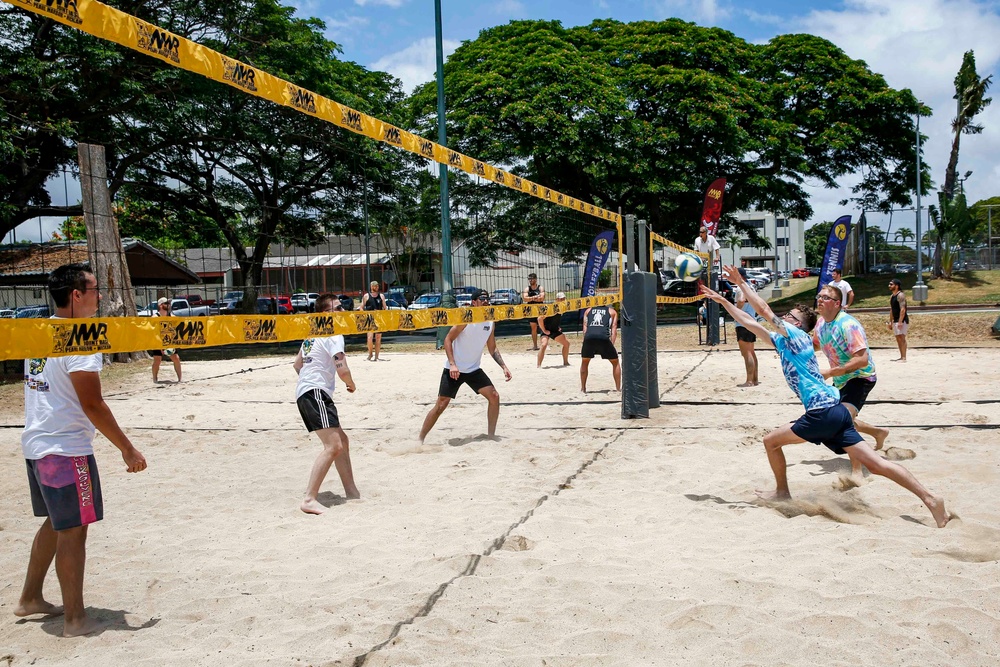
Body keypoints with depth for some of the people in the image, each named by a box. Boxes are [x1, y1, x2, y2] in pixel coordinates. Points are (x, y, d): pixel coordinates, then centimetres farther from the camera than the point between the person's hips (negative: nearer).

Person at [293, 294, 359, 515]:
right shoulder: (333, 333, -9)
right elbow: (342, 370, -17)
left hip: (305, 392, 10)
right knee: (333, 446, -18)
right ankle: (309, 499, -24)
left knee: (342, 441, 16)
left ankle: (352, 493, 21)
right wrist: (351, 384, 2)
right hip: (316, 393, -10)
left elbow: (297, 364, 29)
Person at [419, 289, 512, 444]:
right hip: (454, 369, -6)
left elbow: (492, 349, 16)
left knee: (494, 396, -3)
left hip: (474, 370, 6)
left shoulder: (490, 323, 5)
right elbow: (448, 340, -15)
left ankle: (491, 435, 9)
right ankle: (420, 440, 2)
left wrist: (504, 366, 6)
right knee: (441, 405, -7)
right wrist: (452, 364, -24)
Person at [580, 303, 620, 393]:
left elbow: (585, 328, 20)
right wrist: (612, 344, 12)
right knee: (615, 363, 18)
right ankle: (618, 389, 16)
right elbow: (614, 329, 16)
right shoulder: (612, 311, 27)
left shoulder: (588, 311, 31)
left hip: (589, 337, 1)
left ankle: (583, 388, 25)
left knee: (584, 362, 25)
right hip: (604, 338, -1)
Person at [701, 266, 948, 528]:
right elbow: (750, 323, 25)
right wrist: (723, 301, 24)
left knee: (771, 441, 5)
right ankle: (929, 498, -4)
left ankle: (782, 492, 19)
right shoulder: (782, 341, 20)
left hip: (823, 413, -9)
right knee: (876, 463, 2)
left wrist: (740, 283, 0)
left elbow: (764, 310, -8)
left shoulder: (797, 336, -2)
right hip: (835, 411, 9)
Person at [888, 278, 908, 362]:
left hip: (902, 320, -9)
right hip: (895, 320, 9)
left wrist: (900, 321, -26)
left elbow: (903, 309, -20)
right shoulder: (892, 296, 16)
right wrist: (890, 321, 20)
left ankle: (904, 357, -12)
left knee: (901, 338, -11)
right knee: (898, 338, 10)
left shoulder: (900, 295, -13)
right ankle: (901, 357, 15)